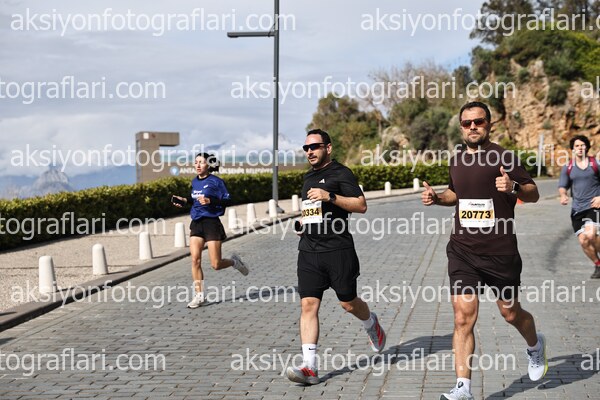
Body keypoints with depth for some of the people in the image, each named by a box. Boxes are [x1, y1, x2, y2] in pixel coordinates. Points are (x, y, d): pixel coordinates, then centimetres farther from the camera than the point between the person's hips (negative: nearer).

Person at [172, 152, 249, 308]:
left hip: (211, 222, -5)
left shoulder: (215, 181, -7)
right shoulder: (195, 182, 11)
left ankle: (234, 261, 29)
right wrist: (185, 200, 8)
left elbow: (227, 200, -9)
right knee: (195, 259, -8)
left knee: (216, 265, -5)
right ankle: (199, 296, 0)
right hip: (196, 223, 5)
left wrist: (210, 201, -21)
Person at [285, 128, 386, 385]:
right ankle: (309, 367, -11)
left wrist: (329, 196, -21)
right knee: (308, 305, -6)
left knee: (348, 303, 5)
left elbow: (361, 205, -14)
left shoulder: (341, 173, -4)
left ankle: (372, 326, 40)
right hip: (308, 251, 6)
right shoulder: (309, 177, 19)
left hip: (338, 249, -6)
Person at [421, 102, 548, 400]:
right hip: (462, 251, 3)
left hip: (500, 252, -3)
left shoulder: (503, 157, -7)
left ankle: (535, 346, 47)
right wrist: (437, 197, 5)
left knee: (510, 313, 13)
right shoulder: (457, 160, 9)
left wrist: (513, 187, -25)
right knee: (463, 317, -7)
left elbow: (533, 194, -4)